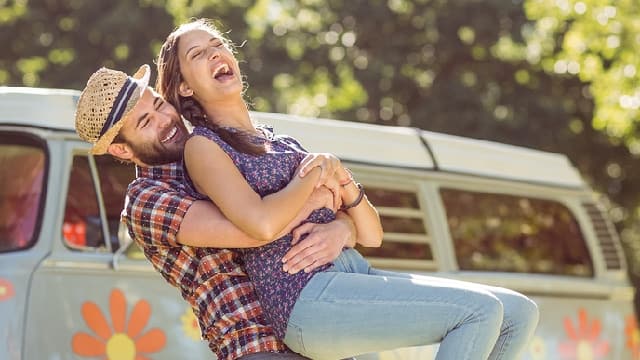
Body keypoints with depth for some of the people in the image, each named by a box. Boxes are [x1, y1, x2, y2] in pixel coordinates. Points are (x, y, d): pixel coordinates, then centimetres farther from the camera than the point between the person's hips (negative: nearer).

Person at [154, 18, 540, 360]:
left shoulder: (284, 144, 24)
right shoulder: (203, 147, 3)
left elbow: (372, 235, 20)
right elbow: (263, 224, -19)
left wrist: (345, 183, 0)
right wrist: (312, 175, -1)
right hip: (308, 297, -8)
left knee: (518, 313, -1)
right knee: (480, 310, -19)